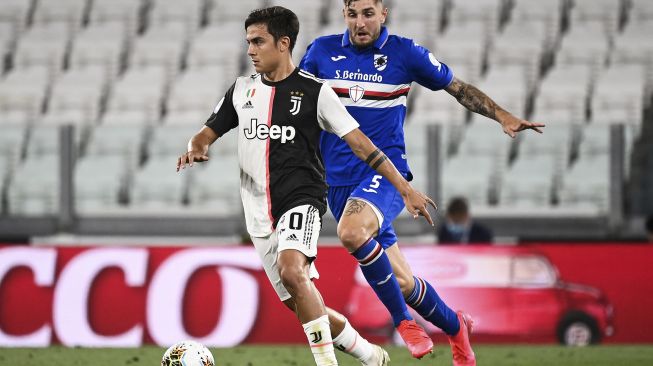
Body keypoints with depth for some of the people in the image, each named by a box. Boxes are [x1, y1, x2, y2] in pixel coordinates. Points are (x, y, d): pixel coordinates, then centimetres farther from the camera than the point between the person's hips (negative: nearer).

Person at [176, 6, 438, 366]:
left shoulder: (314, 91, -3)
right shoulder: (242, 90, 11)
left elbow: (359, 142, -2)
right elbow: (208, 132, 18)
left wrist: (405, 188, -5)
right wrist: (196, 148, -8)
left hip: (301, 201, -6)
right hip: (261, 216, 6)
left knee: (291, 270, -33)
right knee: (302, 306, 7)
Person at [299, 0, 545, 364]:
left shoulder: (404, 53, -2)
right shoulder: (322, 51, 4)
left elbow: (459, 88, 8)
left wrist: (504, 116, -2)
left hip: (385, 171, -3)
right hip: (339, 181, 3)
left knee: (352, 232, -35)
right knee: (402, 282, 2)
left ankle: (403, 319, -18)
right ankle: (455, 327, 29)